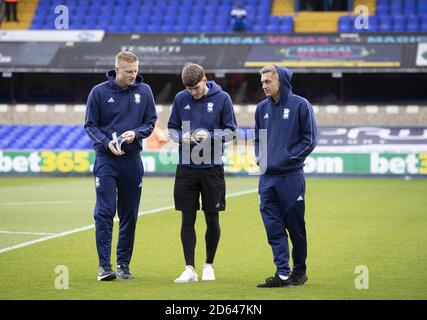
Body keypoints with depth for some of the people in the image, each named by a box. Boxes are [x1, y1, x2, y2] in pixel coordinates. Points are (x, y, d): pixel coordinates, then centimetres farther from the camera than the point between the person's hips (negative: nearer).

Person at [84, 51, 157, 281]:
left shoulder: (144, 91, 3)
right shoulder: (99, 92, -2)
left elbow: (151, 121, 7)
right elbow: (90, 125, 1)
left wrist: (135, 133, -13)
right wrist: (106, 142, -15)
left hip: (132, 159, 3)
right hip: (106, 158, -3)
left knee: (129, 214, 6)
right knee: (105, 212, -9)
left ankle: (124, 264, 15)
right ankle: (104, 265, -7)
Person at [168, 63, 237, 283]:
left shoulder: (222, 98, -4)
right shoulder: (181, 99, 2)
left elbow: (231, 131, 0)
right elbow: (172, 128, 10)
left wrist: (211, 136, -18)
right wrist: (181, 137, -12)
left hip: (212, 168, -1)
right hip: (186, 168, 1)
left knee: (212, 219, 6)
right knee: (187, 219, 0)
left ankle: (209, 265, 22)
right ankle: (190, 269, 4)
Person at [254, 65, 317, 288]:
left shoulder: (300, 105, -5)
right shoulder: (262, 108, 10)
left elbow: (310, 139, -5)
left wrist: (288, 158, -12)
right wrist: (260, 157, 4)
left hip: (291, 177, -5)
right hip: (267, 177, 5)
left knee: (295, 226, 4)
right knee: (274, 228, 1)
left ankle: (299, 271, 17)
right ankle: (282, 273, 4)